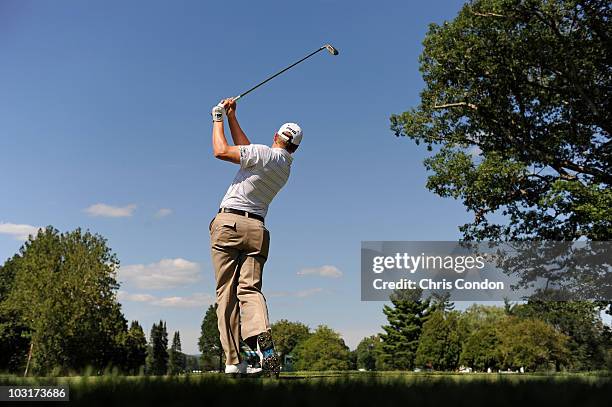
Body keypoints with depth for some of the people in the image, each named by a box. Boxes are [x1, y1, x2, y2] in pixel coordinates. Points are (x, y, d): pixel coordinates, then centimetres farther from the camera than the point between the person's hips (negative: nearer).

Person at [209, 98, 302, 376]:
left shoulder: (264, 154, -5)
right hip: (257, 229, 6)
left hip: (229, 223, -6)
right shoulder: (286, 167, 18)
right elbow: (245, 150, 27)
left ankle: (234, 362, -6)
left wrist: (218, 119, 13)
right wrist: (232, 117, 29)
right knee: (250, 288, -2)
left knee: (226, 293, -3)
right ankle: (263, 339, -31)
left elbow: (221, 151, -2)